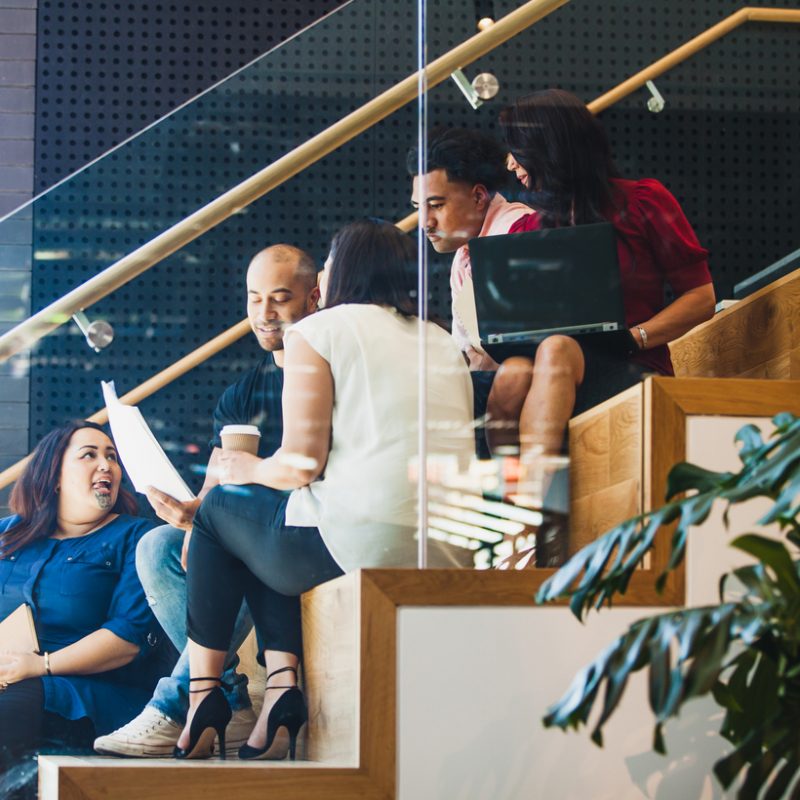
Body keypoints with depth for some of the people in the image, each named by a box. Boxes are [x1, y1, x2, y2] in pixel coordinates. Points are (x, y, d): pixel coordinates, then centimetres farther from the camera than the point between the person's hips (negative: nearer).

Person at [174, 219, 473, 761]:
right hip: (447, 550, 7)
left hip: (360, 540, -7)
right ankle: (282, 688, 11)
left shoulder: (320, 330, 0)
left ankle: (203, 698, 23)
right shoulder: (444, 342, 20)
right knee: (264, 531, 28)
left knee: (220, 507, 22)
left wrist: (248, 469, 15)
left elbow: (301, 465, -7)